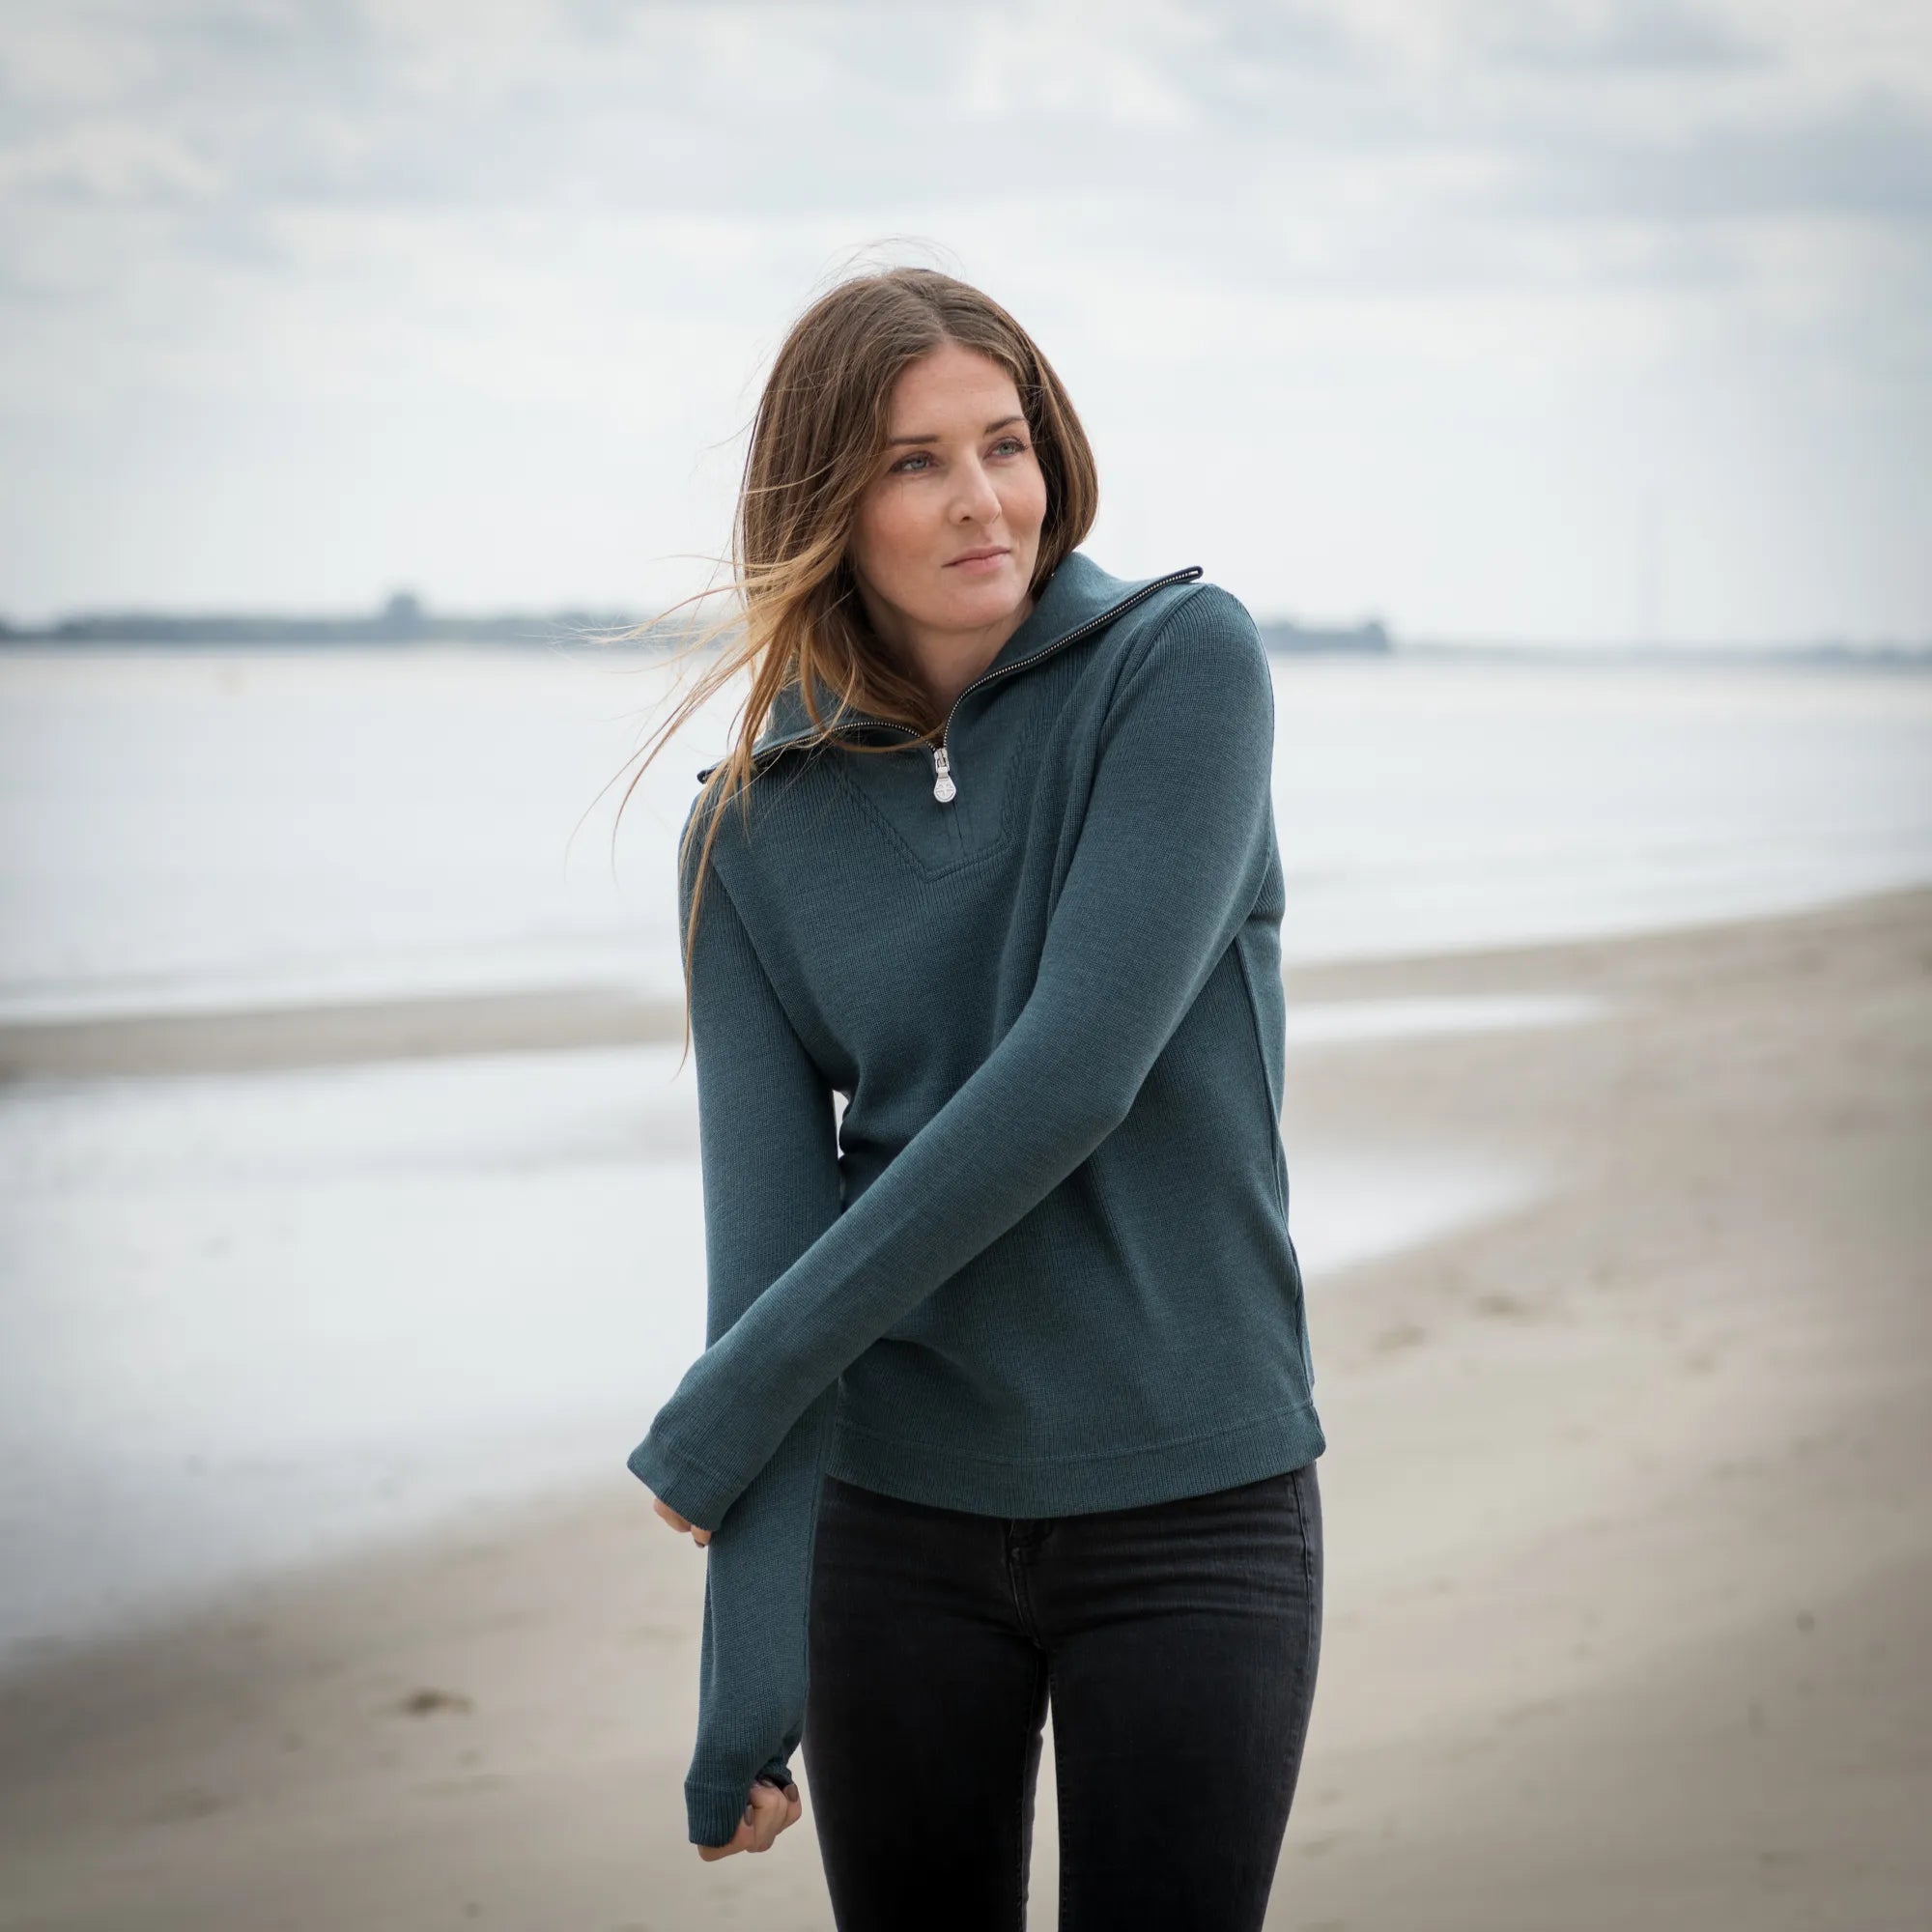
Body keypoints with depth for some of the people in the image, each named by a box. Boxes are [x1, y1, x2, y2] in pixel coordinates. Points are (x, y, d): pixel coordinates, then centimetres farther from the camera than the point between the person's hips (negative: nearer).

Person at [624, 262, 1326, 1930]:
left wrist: (717, 1416, -15)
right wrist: (748, 1675, -20)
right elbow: (766, 1216, -9)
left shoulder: (1186, 661, -9)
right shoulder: (752, 833, 0)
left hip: (1192, 1502, -2)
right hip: (897, 1524, 3)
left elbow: (1076, 1076, -18)